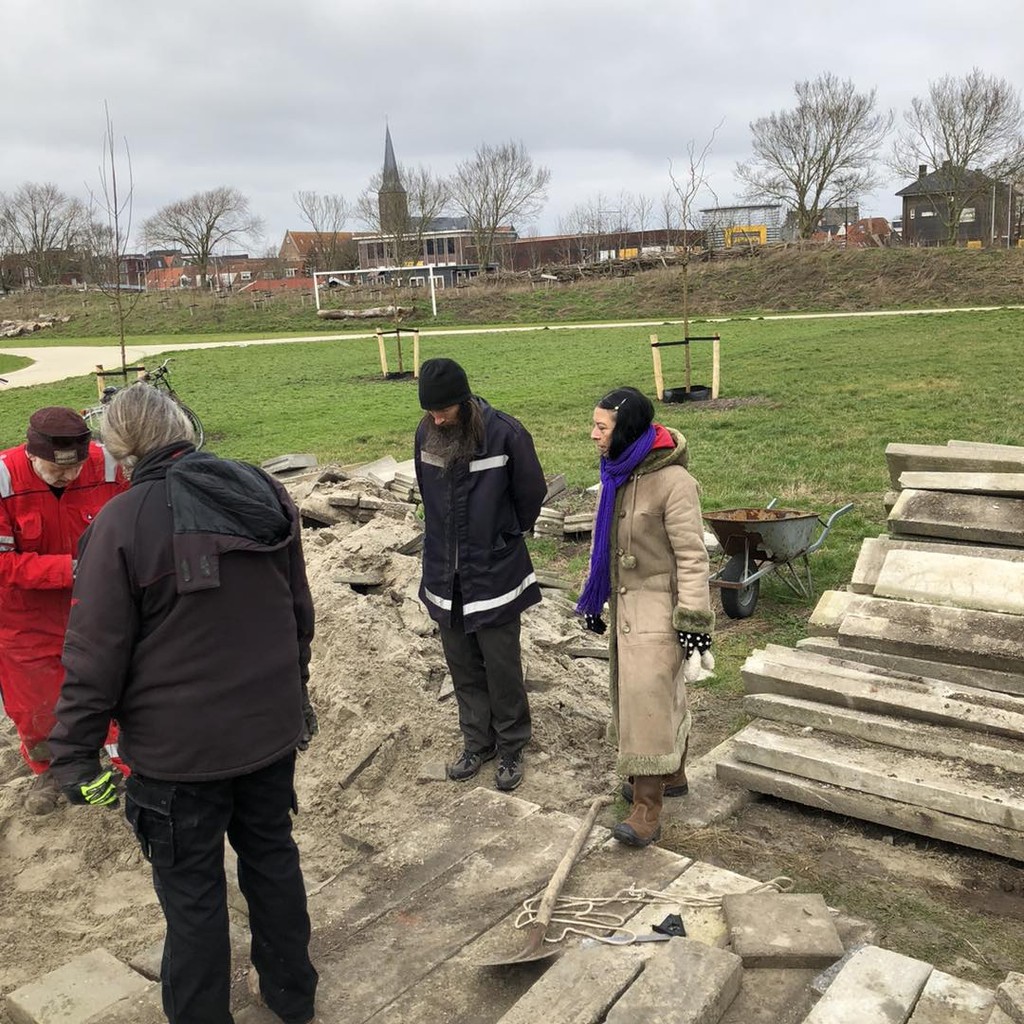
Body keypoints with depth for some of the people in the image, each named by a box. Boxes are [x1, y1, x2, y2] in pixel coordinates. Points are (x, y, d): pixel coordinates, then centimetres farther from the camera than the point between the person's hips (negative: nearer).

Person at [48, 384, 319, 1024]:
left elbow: (96, 654, -16)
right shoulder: (266, 493, -1)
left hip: (179, 748, -5)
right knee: (272, 854, 22)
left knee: (192, 889, 13)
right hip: (271, 727, 6)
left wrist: (75, 754, -4)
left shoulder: (123, 522, -17)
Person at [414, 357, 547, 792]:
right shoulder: (426, 434, -2)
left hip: (494, 574, -4)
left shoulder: (506, 434, -17)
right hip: (445, 576, 5)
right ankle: (477, 741, 32)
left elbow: (532, 493, -3)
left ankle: (510, 748, 24)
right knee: (462, 667, 15)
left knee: (502, 668, 6)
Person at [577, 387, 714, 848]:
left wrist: (694, 623, -21)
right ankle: (671, 775, 36)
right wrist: (593, 598, 20)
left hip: (659, 605, -8)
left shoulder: (673, 481, -20)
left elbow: (692, 557, -20)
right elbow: (604, 541, 15)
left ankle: (647, 811, 0)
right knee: (662, 693, 19)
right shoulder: (617, 473, 5)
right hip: (625, 600, 8)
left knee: (649, 696, -8)